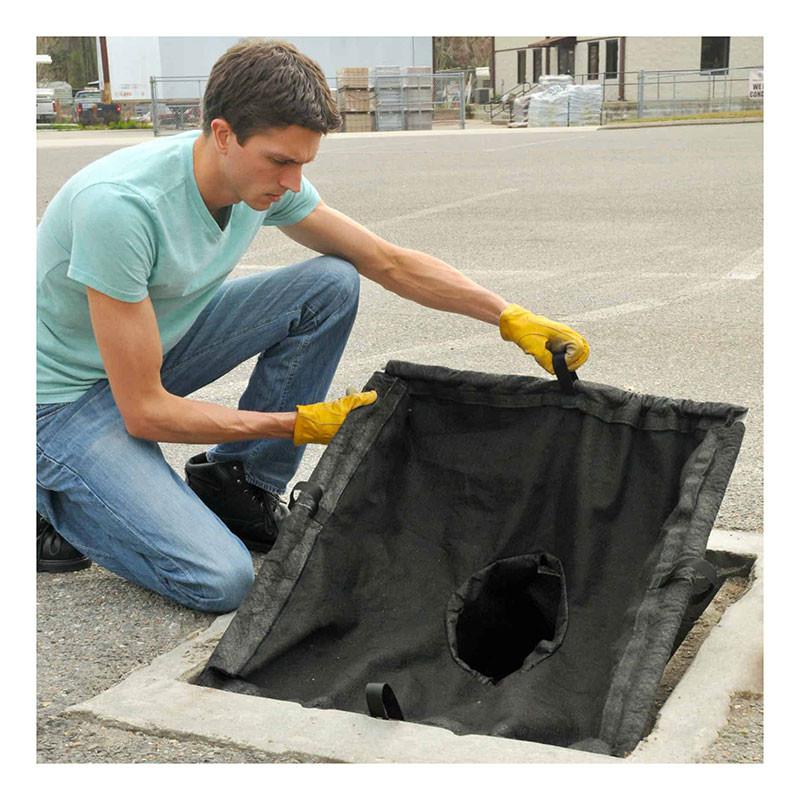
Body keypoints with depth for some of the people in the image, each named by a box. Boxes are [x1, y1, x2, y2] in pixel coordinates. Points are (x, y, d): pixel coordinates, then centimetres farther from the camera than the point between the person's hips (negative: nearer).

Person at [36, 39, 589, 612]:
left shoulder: (267, 179, -13)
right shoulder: (120, 205, -35)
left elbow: (392, 264, -1)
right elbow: (145, 412, -29)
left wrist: (511, 318, -8)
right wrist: (300, 424, -24)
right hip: (65, 397, -7)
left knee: (331, 284, -11)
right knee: (220, 581, -22)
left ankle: (233, 488, 2)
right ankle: (55, 500, 5)